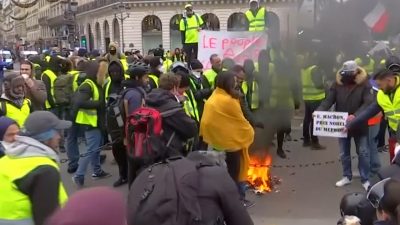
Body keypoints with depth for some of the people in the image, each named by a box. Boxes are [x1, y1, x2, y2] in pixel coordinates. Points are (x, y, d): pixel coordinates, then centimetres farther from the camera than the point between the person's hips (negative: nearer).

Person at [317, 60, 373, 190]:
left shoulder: (364, 84, -12)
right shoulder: (337, 84, -5)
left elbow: (368, 103, -21)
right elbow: (328, 100, -10)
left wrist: (355, 115, -36)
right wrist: (319, 111, -29)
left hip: (359, 125, -3)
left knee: (363, 153, 8)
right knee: (344, 153, 14)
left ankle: (365, 179, 20)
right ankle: (347, 176, 31)